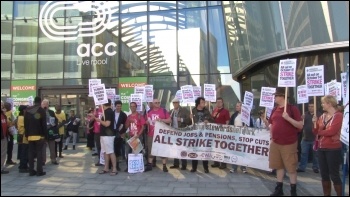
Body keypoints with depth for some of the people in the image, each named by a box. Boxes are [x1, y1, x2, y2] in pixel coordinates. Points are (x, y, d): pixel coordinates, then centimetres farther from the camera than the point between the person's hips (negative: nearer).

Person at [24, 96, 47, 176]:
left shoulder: (27, 111, 9)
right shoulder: (42, 111, -5)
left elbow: (25, 124, 9)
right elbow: (44, 124, -9)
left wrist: (27, 134, 12)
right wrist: (45, 134, -4)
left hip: (30, 135, 4)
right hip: (39, 135, -4)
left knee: (31, 153, 8)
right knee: (39, 152, -1)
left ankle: (31, 171, 9)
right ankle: (39, 171, -2)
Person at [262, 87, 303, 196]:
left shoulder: (292, 108, -8)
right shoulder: (274, 110, 10)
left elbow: (300, 126, -12)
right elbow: (271, 125, 17)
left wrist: (288, 118, -23)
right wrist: (265, 121, -3)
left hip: (289, 144, -6)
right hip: (275, 143, 6)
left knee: (291, 168, 3)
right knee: (279, 166, 12)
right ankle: (279, 188, 23)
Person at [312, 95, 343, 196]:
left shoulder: (338, 115, -9)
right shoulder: (322, 116, 9)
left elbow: (332, 131, -19)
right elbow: (316, 132, 8)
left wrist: (320, 132, -4)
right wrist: (315, 123, -8)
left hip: (333, 149, -6)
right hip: (321, 148, 6)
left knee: (334, 174, 0)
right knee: (324, 174, 12)